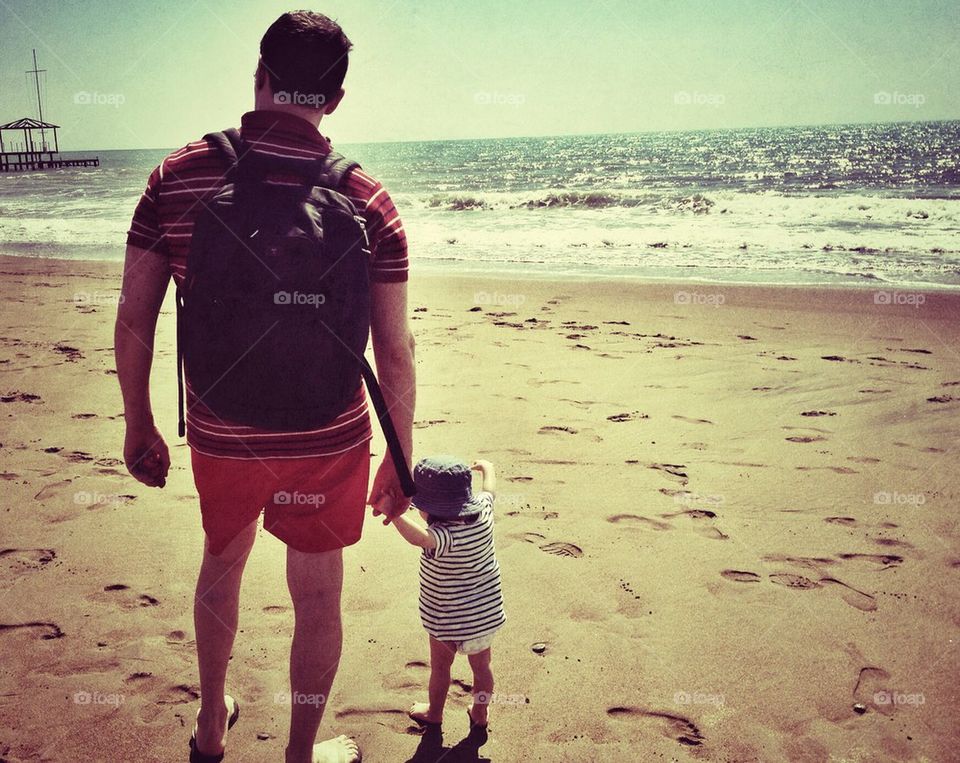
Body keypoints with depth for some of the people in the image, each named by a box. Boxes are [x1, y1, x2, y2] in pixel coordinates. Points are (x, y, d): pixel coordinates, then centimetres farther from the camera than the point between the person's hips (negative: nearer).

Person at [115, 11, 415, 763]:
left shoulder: (179, 177, -8)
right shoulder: (367, 202, -10)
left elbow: (134, 319, -5)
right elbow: (395, 350, -9)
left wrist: (139, 425, 9)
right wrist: (401, 459, 3)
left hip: (219, 437, 2)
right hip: (327, 443, -2)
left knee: (222, 562, 28)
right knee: (317, 595, 17)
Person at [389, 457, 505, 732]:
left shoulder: (445, 534, -32)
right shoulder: (483, 510, -12)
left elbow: (419, 537, -55)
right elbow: (490, 486, 10)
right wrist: (485, 467, 29)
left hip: (449, 619, -5)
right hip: (487, 611, 6)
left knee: (440, 667, 20)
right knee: (481, 665, 23)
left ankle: (434, 712, 41)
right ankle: (480, 714, 41)